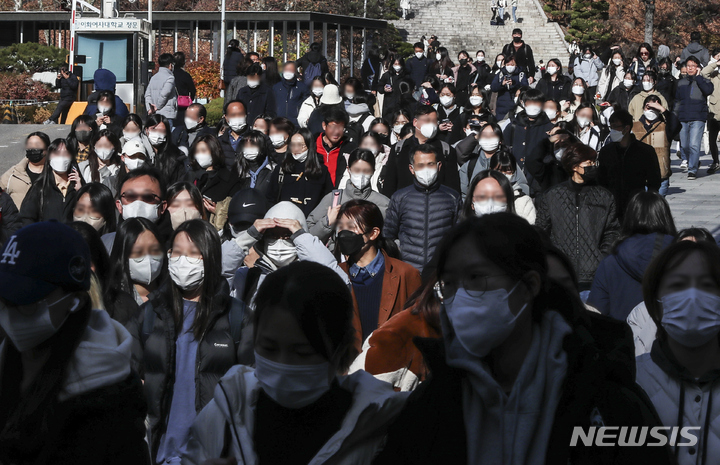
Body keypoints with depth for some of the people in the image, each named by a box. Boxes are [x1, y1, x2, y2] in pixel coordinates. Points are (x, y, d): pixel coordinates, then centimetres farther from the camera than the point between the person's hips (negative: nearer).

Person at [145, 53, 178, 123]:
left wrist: (150, 108, 2)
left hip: (155, 115, 8)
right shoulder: (170, 78, -9)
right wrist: (157, 107, -5)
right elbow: (164, 94, -17)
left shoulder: (153, 77, 15)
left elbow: (147, 95, 10)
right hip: (166, 114, -8)